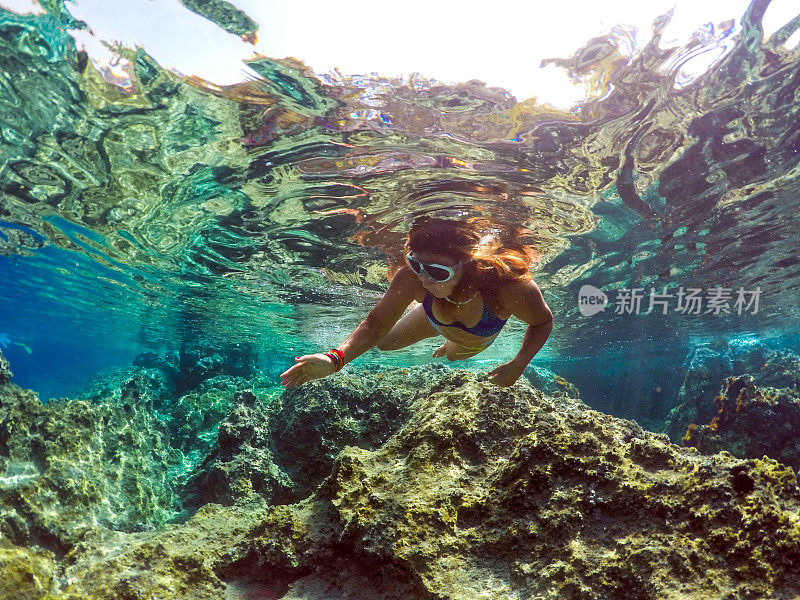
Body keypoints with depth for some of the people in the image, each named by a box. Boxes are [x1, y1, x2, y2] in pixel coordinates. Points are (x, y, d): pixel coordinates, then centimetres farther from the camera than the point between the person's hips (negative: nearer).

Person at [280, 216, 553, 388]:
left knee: (454, 355, 32)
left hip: (478, 339, 0)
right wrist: (335, 359, -51)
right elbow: (375, 325, -34)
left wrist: (517, 365, -39)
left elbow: (543, 322, -26)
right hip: (434, 319, 1)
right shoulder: (411, 278, -44)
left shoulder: (509, 286, -48)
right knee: (385, 344, 21)